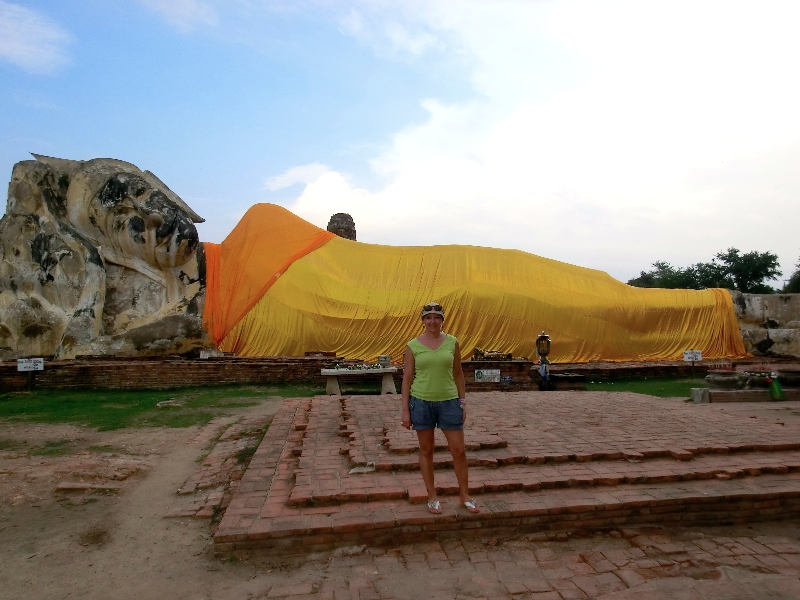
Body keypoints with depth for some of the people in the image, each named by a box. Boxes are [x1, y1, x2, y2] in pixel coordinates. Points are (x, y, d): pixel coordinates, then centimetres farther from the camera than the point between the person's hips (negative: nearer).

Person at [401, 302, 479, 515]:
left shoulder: (452, 343, 1)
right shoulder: (413, 345, -3)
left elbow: (458, 374, 7)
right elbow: (407, 378, -1)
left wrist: (463, 402, 5)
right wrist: (405, 410, -3)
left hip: (449, 402, 1)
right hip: (421, 402, -1)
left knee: (459, 450, 5)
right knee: (426, 451, 10)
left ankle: (465, 495, 25)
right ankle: (432, 497, 26)